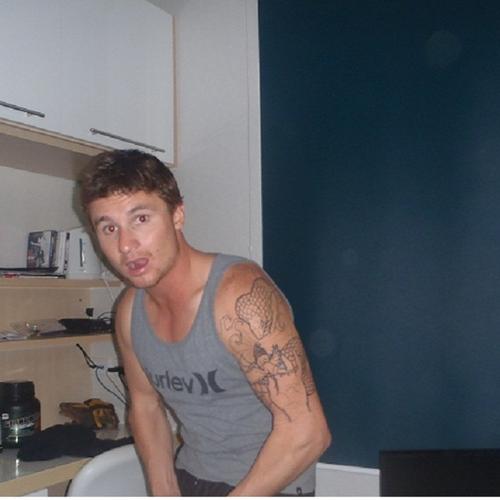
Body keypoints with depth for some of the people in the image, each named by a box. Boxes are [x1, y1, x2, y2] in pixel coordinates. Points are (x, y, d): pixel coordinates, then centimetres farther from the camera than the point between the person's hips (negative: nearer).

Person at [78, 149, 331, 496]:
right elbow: (145, 405, 9)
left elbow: (306, 432, -27)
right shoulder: (130, 311, -5)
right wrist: (167, 494, -1)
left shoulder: (240, 293, -26)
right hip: (189, 480, 6)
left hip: (268, 487, -6)